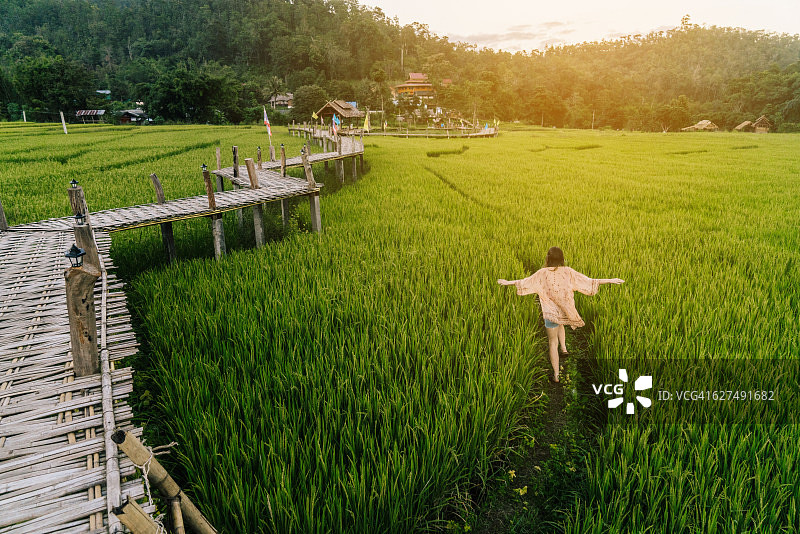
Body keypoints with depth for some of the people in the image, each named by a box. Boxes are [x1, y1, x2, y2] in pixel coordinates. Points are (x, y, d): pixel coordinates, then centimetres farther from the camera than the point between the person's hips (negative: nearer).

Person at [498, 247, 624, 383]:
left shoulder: (543, 273, -14)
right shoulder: (568, 272, -10)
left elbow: (525, 282, -8)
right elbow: (588, 281, -9)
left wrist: (508, 282, 6)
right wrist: (610, 280, -1)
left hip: (551, 312, -2)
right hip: (565, 311, 2)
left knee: (553, 342, 11)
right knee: (559, 324, 40)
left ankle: (556, 375, 17)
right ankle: (564, 348, 33)